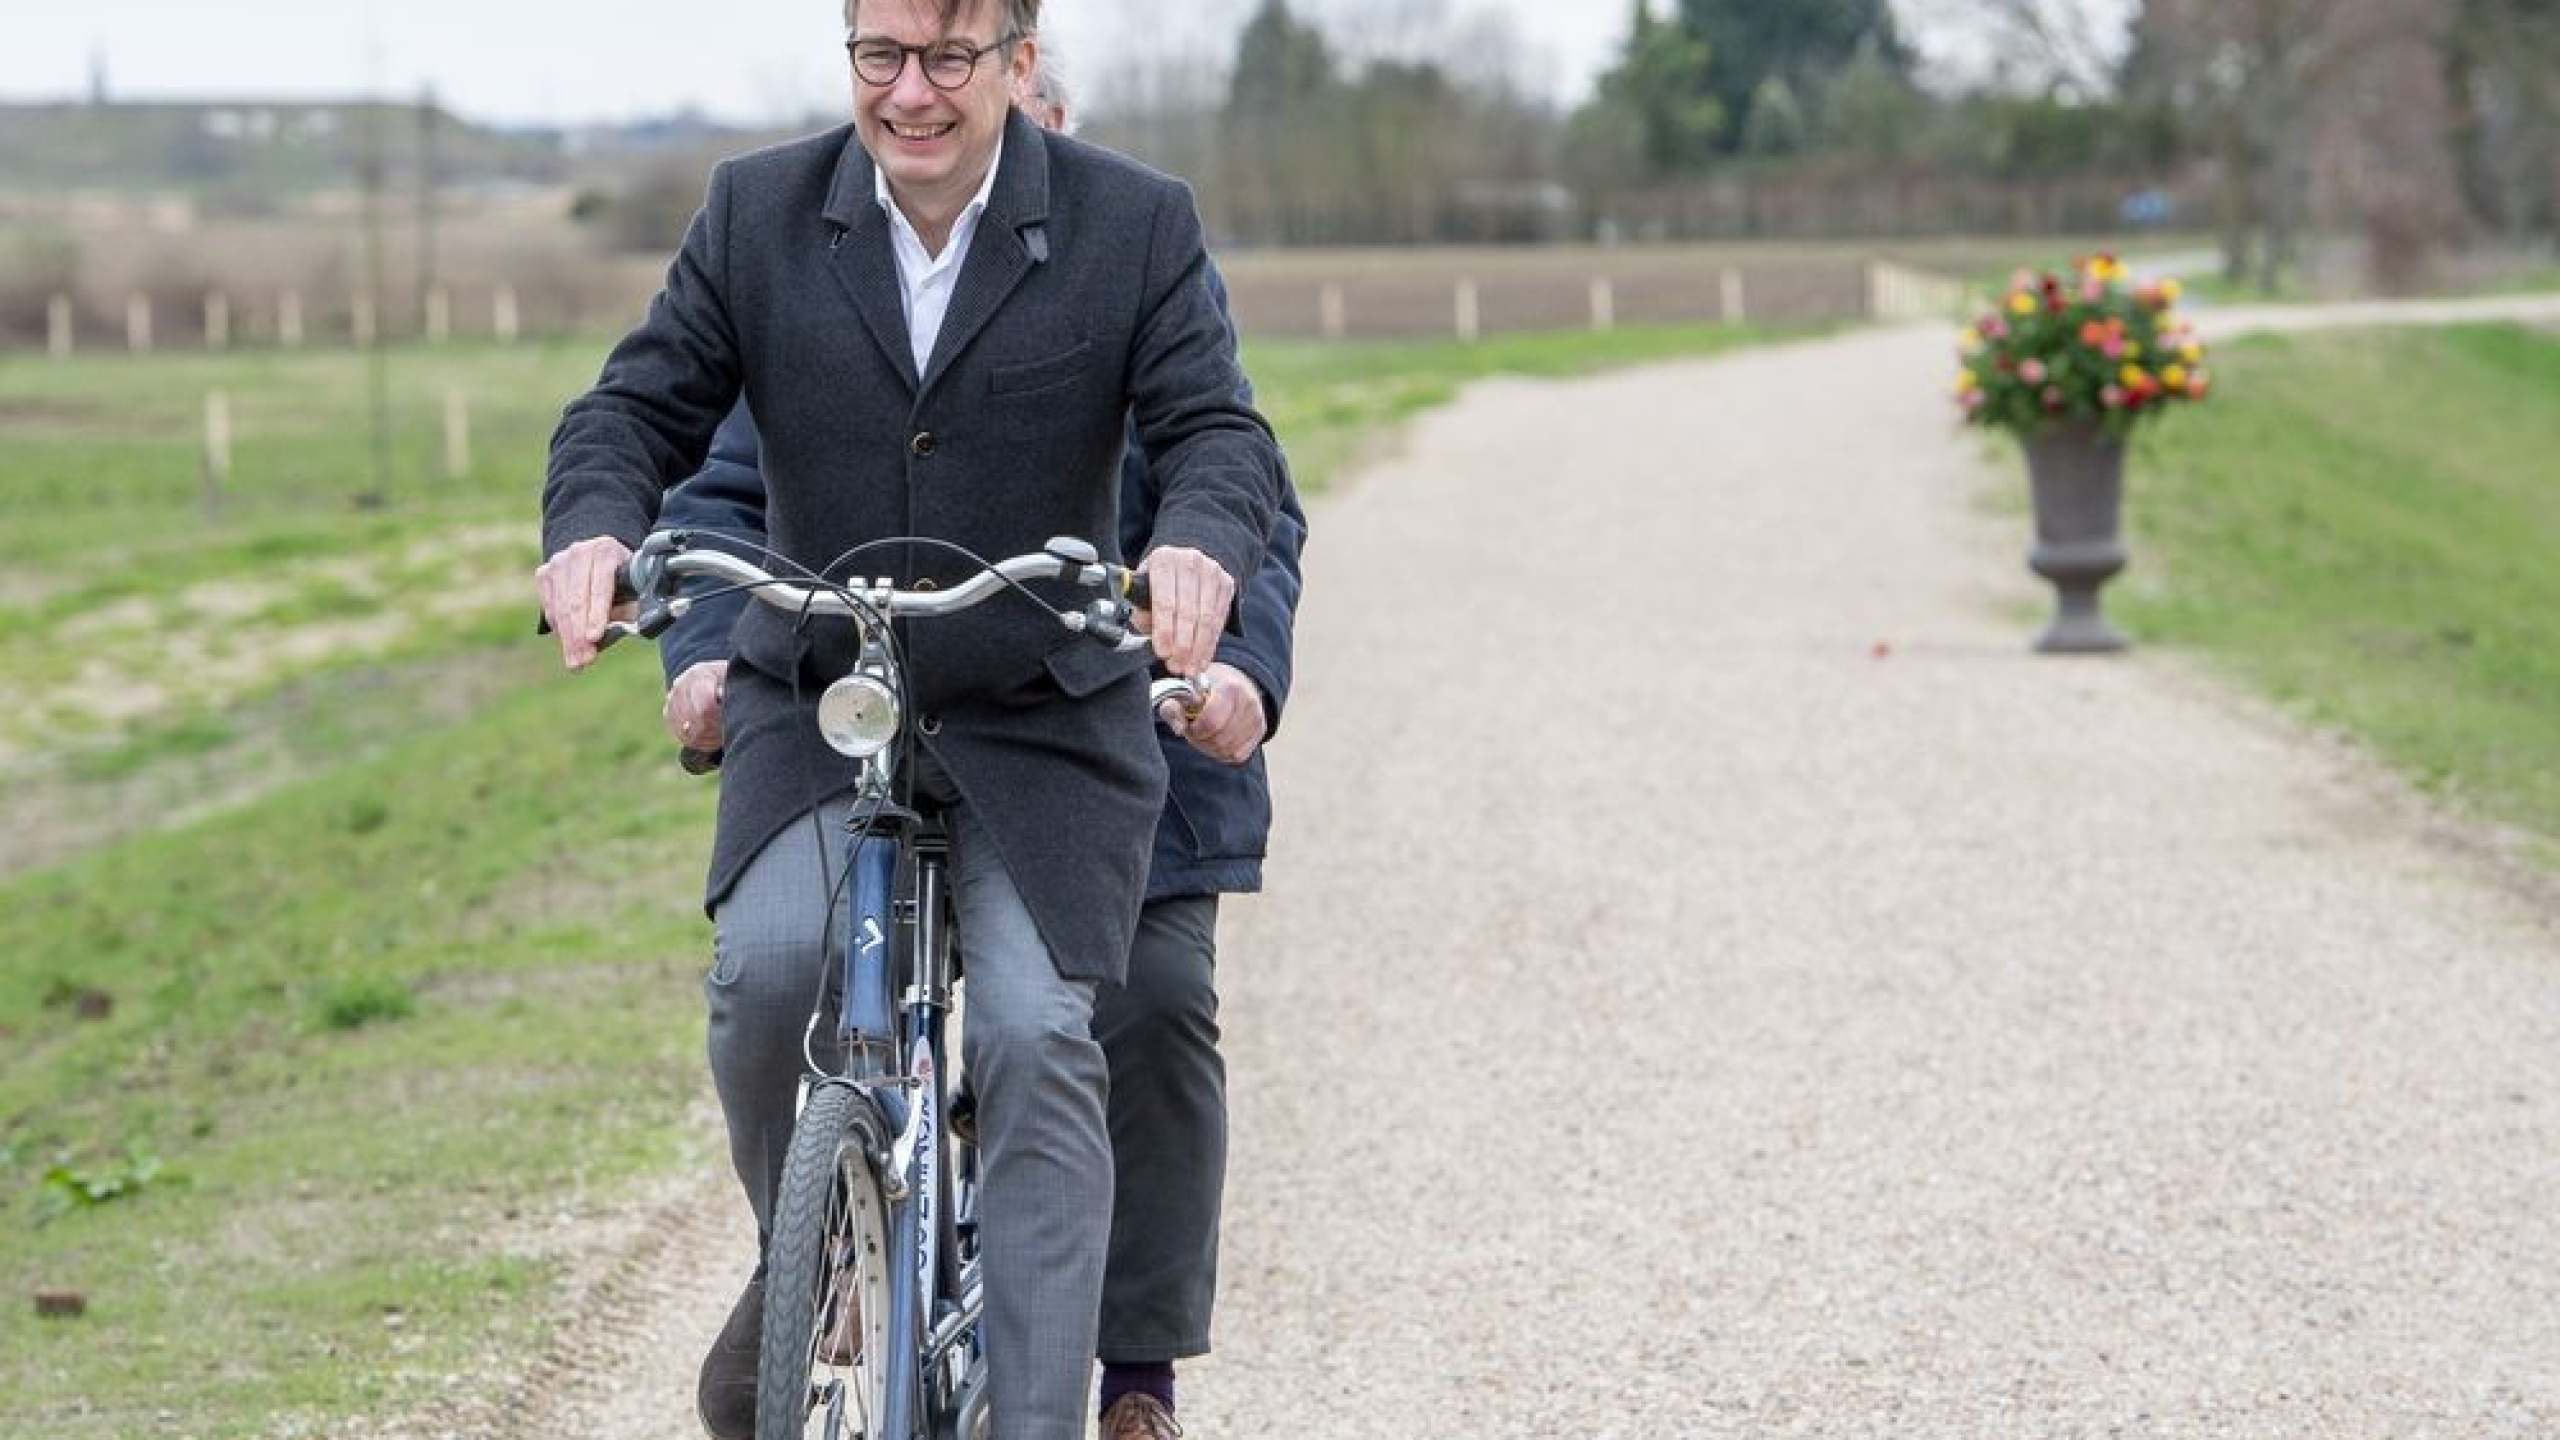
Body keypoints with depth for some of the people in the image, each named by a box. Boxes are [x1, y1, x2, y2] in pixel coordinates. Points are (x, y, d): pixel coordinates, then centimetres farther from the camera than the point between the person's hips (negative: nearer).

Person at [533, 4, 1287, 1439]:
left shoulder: (1136, 226, -6)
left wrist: (1199, 549, -37)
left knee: (1038, 1041, -15)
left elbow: (1220, 432, -12)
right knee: (770, 966, -23)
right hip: (815, 706, 1)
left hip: (1040, 727, -1)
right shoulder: (757, 214, -2)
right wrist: (593, 529, -25)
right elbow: (641, 404, -2)